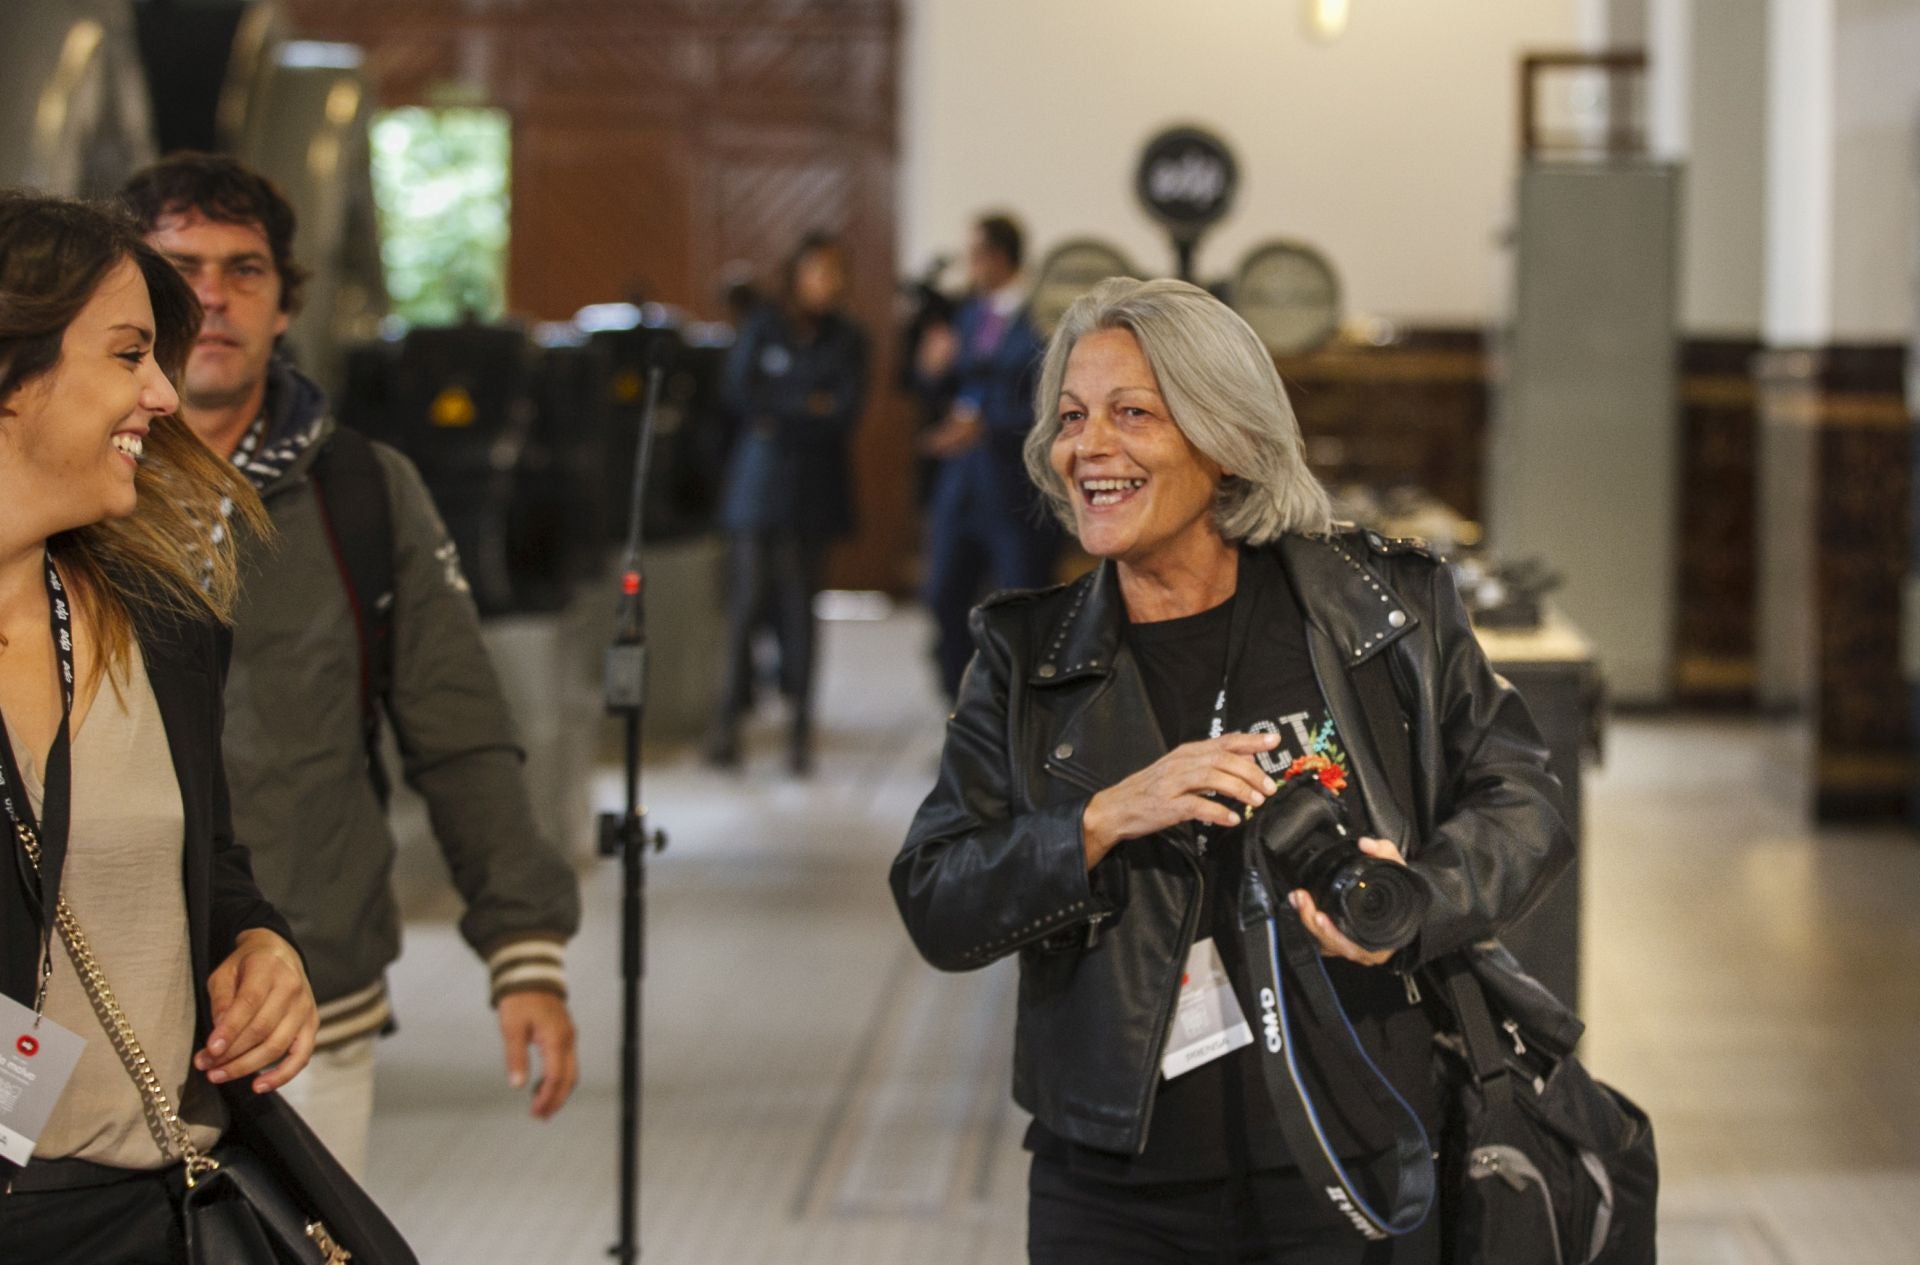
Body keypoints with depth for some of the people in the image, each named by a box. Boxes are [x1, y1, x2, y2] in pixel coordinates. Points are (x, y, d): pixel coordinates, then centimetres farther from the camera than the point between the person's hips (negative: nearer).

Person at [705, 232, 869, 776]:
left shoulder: (847, 339, 8)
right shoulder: (763, 328, 6)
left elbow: (845, 415, -2)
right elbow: (740, 396, -3)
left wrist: (778, 417, -6)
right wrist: (809, 408, -4)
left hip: (812, 486, 0)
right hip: (758, 481, 0)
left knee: (799, 603, -3)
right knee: (748, 595, -6)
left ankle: (799, 725, 2)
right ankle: (730, 716, 0)